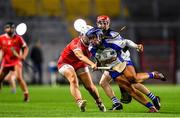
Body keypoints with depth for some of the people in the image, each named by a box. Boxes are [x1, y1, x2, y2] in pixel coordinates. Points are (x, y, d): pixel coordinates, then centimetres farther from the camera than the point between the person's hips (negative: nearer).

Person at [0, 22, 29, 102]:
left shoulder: (18, 38, -6)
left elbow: (25, 48, 1)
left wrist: (23, 56, -15)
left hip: (16, 61, -3)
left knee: (19, 77, -20)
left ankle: (26, 94, -10)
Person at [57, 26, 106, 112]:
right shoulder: (76, 43, -32)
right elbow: (80, 56, -48)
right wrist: (92, 64, -63)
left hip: (80, 65, 6)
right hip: (66, 63, -6)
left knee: (90, 86, 4)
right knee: (73, 80, -33)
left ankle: (99, 103, 27)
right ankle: (79, 102, -48)